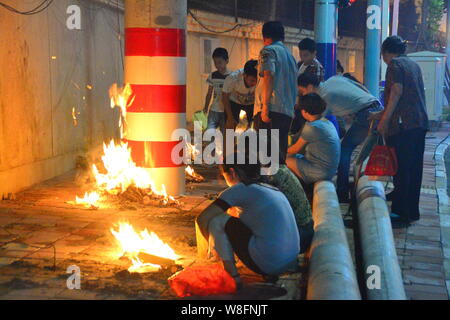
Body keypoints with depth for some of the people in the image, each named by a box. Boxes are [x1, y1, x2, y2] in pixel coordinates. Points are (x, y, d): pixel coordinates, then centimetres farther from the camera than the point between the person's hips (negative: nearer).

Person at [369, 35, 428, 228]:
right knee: (414, 169, 12)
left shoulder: (395, 64, -3)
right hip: (420, 123, 9)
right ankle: (412, 212, 20)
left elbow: (397, 91, -15)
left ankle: (400, 214, -4)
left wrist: (385, 120, -15)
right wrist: (383, 113, 33)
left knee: (400, 170, -6)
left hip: (403, 124, -9)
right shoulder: (414, 65, 22)